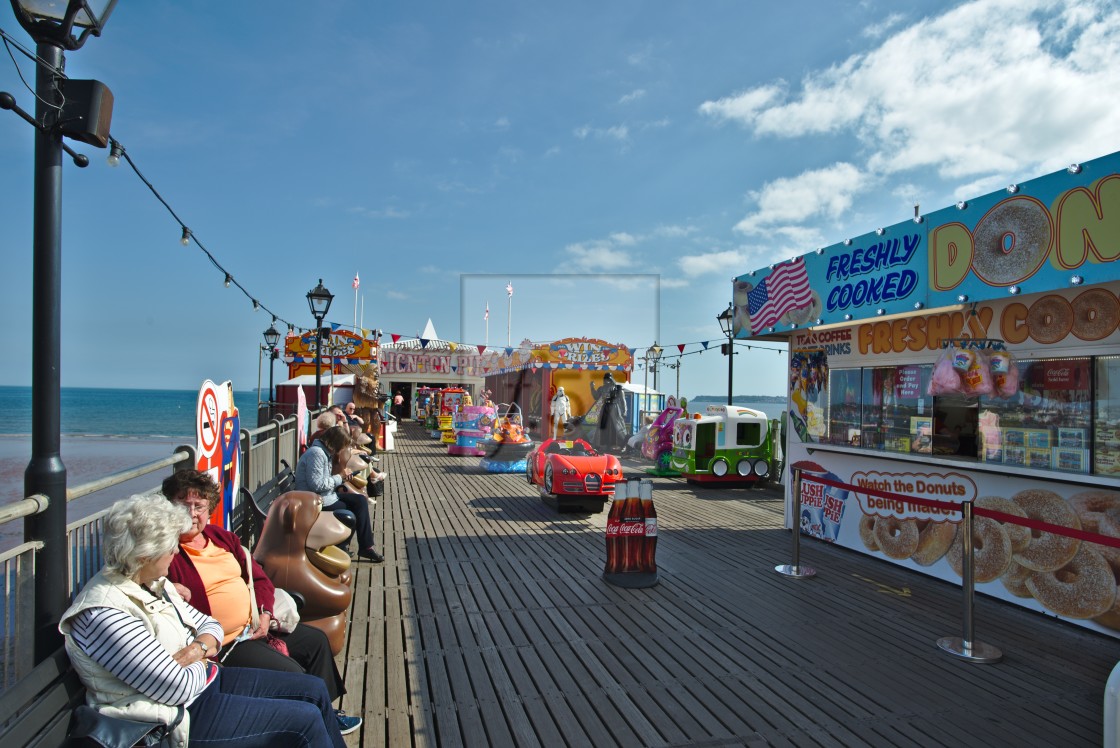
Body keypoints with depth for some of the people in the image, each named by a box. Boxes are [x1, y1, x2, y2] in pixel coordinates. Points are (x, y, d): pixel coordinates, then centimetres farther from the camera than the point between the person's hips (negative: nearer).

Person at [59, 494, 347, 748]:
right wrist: (201, 660, -5)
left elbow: (208, 624, 13)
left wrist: (199, 647, -10)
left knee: (314, 688, 7)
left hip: (206, 679, 9)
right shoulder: (105, 615, -26)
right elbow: (179, 688, -26)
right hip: (184, 715, -9)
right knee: (306, 720, -12)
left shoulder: (153, 583, 4)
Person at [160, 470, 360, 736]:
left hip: (255, 625, 9)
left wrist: (265, 614, -1)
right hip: (225, 644, -9)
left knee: (317, 640, 17)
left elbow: (259, 577, 11)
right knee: (291, 674, -17)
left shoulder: (221, 536, 8)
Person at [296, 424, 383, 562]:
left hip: (327, 494, 10)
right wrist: (339, 477, -16)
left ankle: (366, 547, 2)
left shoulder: (326, 452, 10)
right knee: (353, 514, -4)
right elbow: (316, 485, -27)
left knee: (360, 500, 1)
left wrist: (342, 475, -4)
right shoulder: (316, 453, -22)